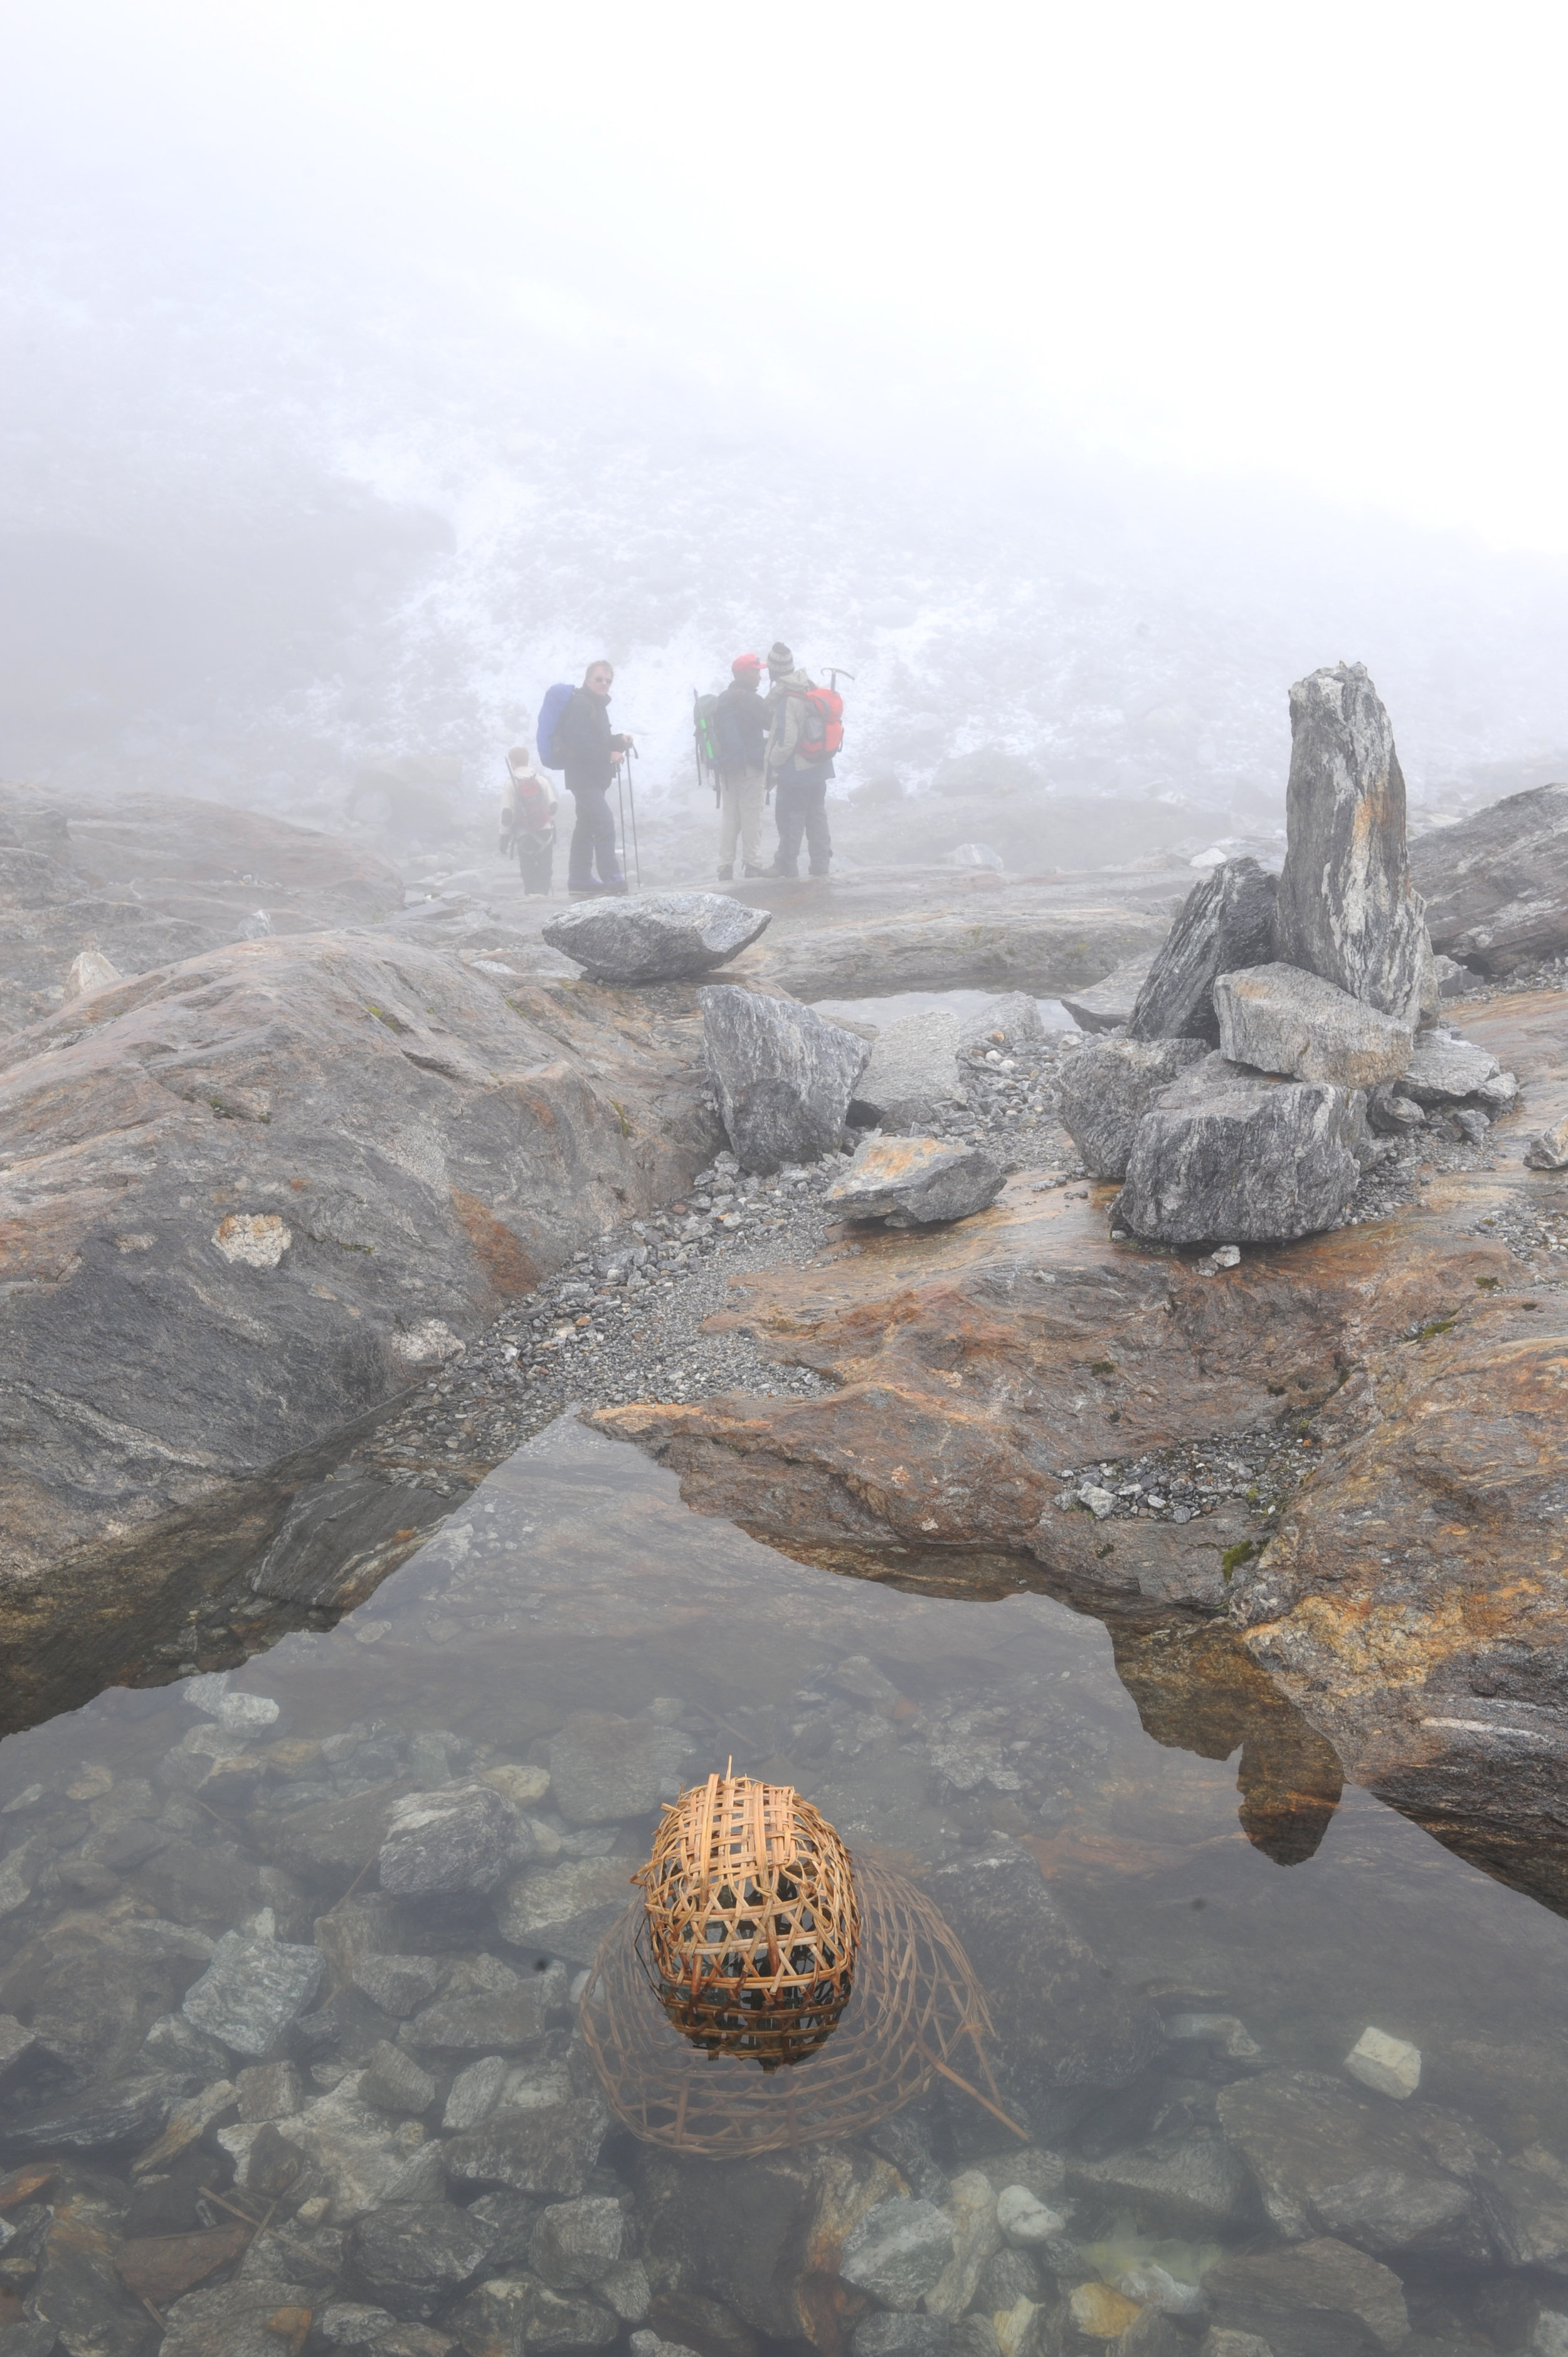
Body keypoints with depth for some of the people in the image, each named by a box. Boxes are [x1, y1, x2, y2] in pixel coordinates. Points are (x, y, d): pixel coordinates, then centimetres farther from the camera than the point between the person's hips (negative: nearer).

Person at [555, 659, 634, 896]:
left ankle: (580, 881, 16)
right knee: (604, 825, -17)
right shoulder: (580, 703, -13)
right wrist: (609, 755, -19)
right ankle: (612, 880, -18)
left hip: (594, 777, 11)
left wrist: (619, 741, 5)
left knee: (586, 827, 12)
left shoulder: (597, 705, 19)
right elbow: (579, 742, -22)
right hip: (583, 775, -11)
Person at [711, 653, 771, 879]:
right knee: (751, 816, -2)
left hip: (726, 765, 7)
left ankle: (725, 866, 9)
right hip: (750, 766, -7)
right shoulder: (751, 700, -15)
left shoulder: (721, 701, 10)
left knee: (729, 816, 10)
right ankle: (753, 864, 0)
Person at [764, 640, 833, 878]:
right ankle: (820, 863, 18)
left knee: (790, 817, 3)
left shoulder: (785, 699, -21)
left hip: (795, 769, -8)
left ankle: (787, 865, 11)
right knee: (817, 814, 13)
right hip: (819, 767, 8)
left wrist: (773, 763, -10)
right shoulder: (812, 688, 3)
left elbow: (786, 740, -24)